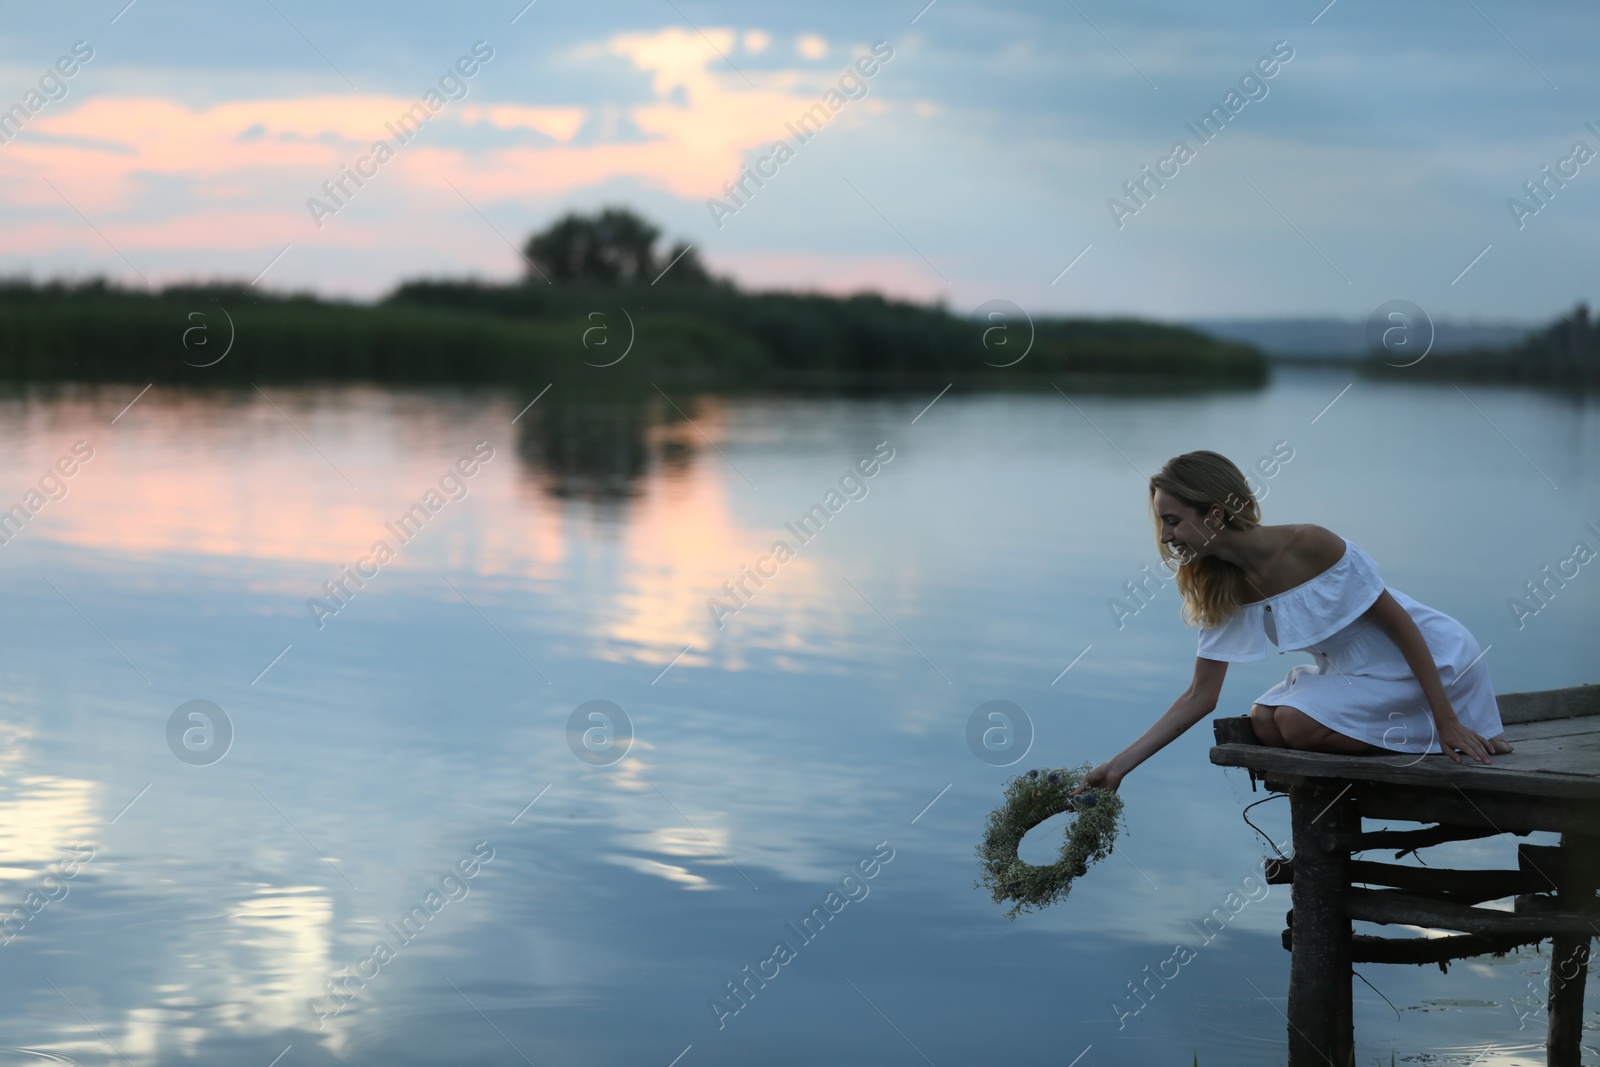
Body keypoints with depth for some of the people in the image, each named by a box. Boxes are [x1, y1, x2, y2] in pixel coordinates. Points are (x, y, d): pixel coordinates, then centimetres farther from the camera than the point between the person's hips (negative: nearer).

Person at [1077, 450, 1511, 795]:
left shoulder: (1309, 546, -26)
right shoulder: (1224, 592, -4)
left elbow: (1399, 624, -21)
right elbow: (1200, 697, -1)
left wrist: (1447, 721, -21)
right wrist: (1119, 766, -8)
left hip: (1433, 661, -7)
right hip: (1357, 671, 7)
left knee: (1297, 724, -20)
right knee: (1264, 722, -9)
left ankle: (1461, 736, -8)